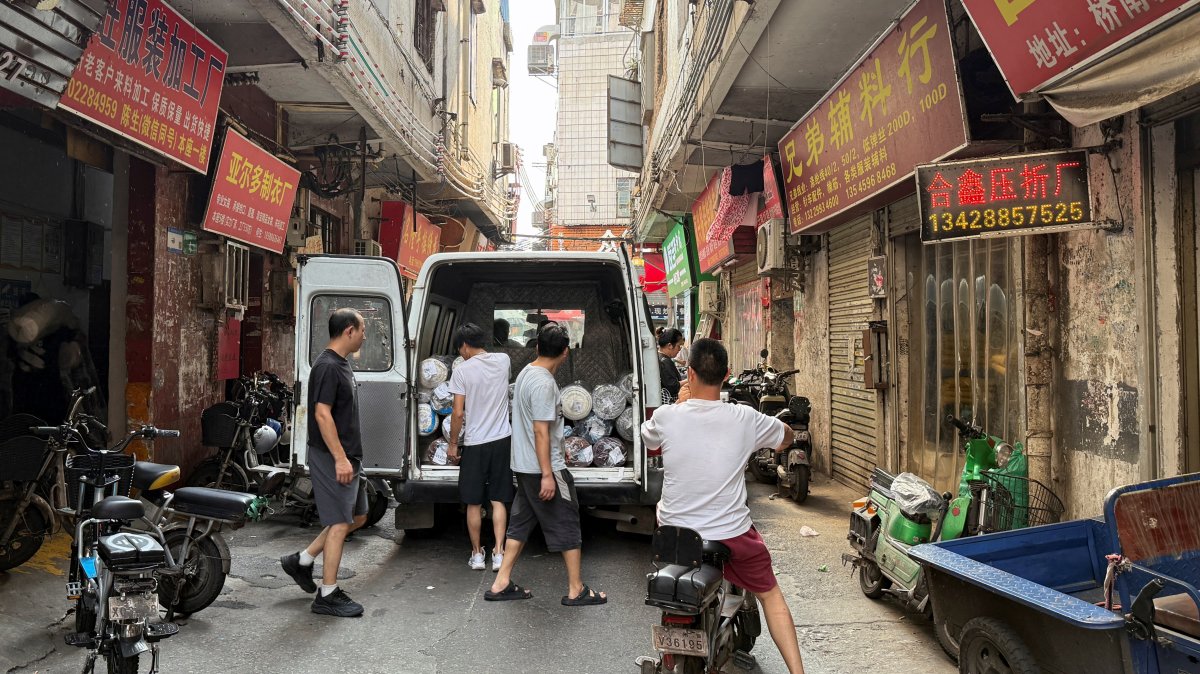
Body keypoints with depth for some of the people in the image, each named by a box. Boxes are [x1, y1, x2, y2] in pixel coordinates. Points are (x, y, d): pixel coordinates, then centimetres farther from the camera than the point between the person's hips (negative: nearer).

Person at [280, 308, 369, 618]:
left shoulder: (341, 365, 15)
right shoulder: (328, 366, -17)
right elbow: (322, 414, -22)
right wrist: (340, 459, -24)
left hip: (347, 456, 10)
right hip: (332, 458, -10)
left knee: (357, 516, 15)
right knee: (340, 523, -5)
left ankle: (301, 560, 24)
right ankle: (328, 595, 4)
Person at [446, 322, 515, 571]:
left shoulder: (462, 371, -12)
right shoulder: (503, 360, 1)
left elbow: (458, 413, -11)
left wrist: (453, 444, 0)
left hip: (475, 444, -3)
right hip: (502, 440, 3)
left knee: (473, 503, 10)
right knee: (498, 500, 9)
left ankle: (477, 554, 18)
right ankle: (498, 553, 4)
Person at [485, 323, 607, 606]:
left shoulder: (526, 373, 10)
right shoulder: (544, 383, -21)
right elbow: (540, 431, -24)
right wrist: (547, 475, -22)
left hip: (524, 466, 10)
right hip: (543, 468, -9)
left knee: (521, 523, 15)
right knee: (567, 525, 1)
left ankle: (501, 584, 18)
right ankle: (576, 590, 9)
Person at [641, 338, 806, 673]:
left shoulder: (666, 416, -13)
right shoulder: (746, 419, -12)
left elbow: (649, 441, 12)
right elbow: (787, 436, 10)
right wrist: (779, 442, 31)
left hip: (675, 533, 2)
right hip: (731, 534, -1)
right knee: (770, 594, 22)